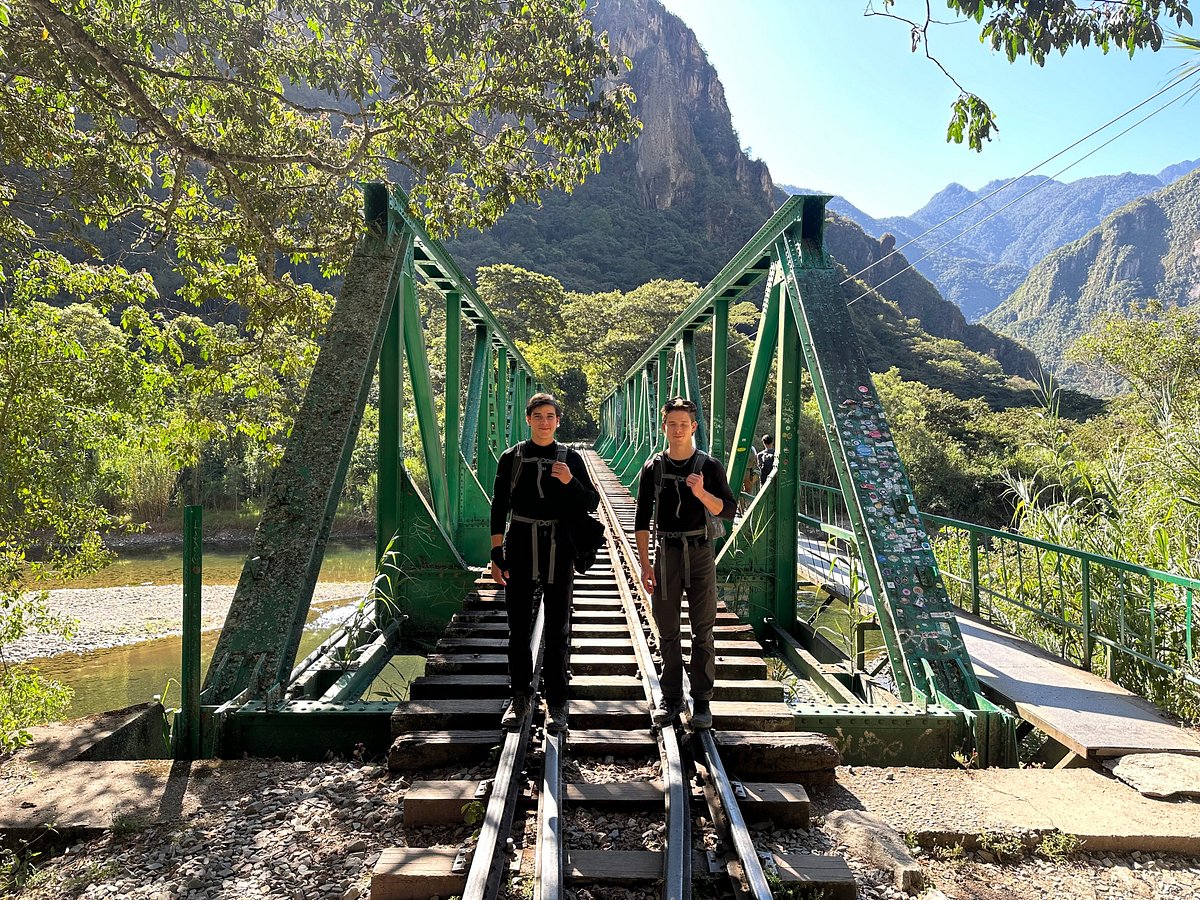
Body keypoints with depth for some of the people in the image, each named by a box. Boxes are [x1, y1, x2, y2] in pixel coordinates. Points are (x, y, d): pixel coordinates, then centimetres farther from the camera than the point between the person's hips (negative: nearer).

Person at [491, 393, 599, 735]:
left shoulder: (570, 459, 4)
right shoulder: (511, 457, 4)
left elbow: (592, 503, 5)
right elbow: (499, 508, 5)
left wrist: (570, 482, -14)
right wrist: (497, 555, 0)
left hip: (558, 549, 0)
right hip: (520, 546, 1)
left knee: (557, 630, 5)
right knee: (518, 628, 7)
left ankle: (556, 704, 15)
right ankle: (521, 697, 22)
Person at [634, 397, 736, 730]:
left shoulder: (708, 466, 0)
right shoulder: (653, 467, 3)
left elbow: (728, 511, -2)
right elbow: (642, 519, 4)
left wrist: (702, 493, -21)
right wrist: (644, 564, -1)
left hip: (700, 554, -1)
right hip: (665, 555, 1)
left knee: (703, 632, 3)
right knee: (668, 632, 8)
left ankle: (702, 701, 13)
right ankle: (671, 699, 20)